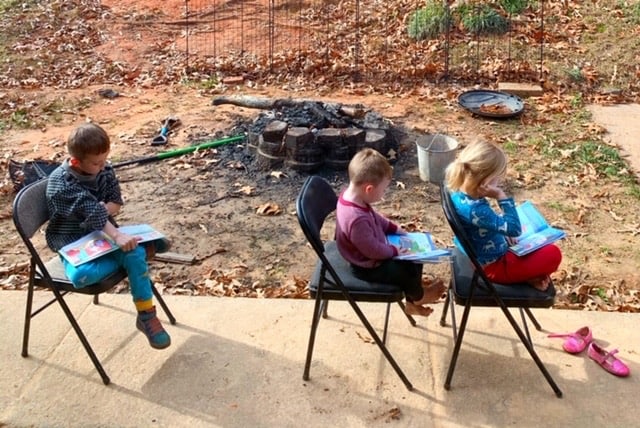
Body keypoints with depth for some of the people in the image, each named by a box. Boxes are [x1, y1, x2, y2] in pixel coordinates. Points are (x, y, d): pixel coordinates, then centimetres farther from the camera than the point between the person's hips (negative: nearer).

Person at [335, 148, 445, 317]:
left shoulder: (351, 195, -11)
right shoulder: (356, 219, -41)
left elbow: (375, 217, 10)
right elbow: (373, 250, -30)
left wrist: (395, 229, 5)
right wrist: (395, 250, -14)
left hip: (373, 253, 10)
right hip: (368, 267, -10)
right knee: (409, 270, -1)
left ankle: (412, 303, 32)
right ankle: (418, 296, 33)